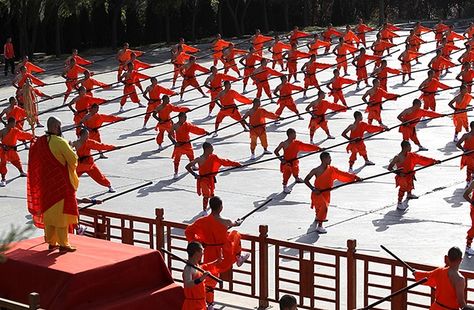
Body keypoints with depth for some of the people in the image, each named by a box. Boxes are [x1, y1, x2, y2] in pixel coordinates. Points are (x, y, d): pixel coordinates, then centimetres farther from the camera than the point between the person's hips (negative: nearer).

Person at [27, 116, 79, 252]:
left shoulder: (39, 142, 1)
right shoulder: (60, 142, -19)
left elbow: (35, 163, 9)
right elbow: (73, 159, -16)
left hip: (45, 183, 6)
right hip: (61, 184, -6)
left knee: (48, 212, 14)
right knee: (61, 212, 0)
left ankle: (51, 242, 19)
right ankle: (63, 244, 1)